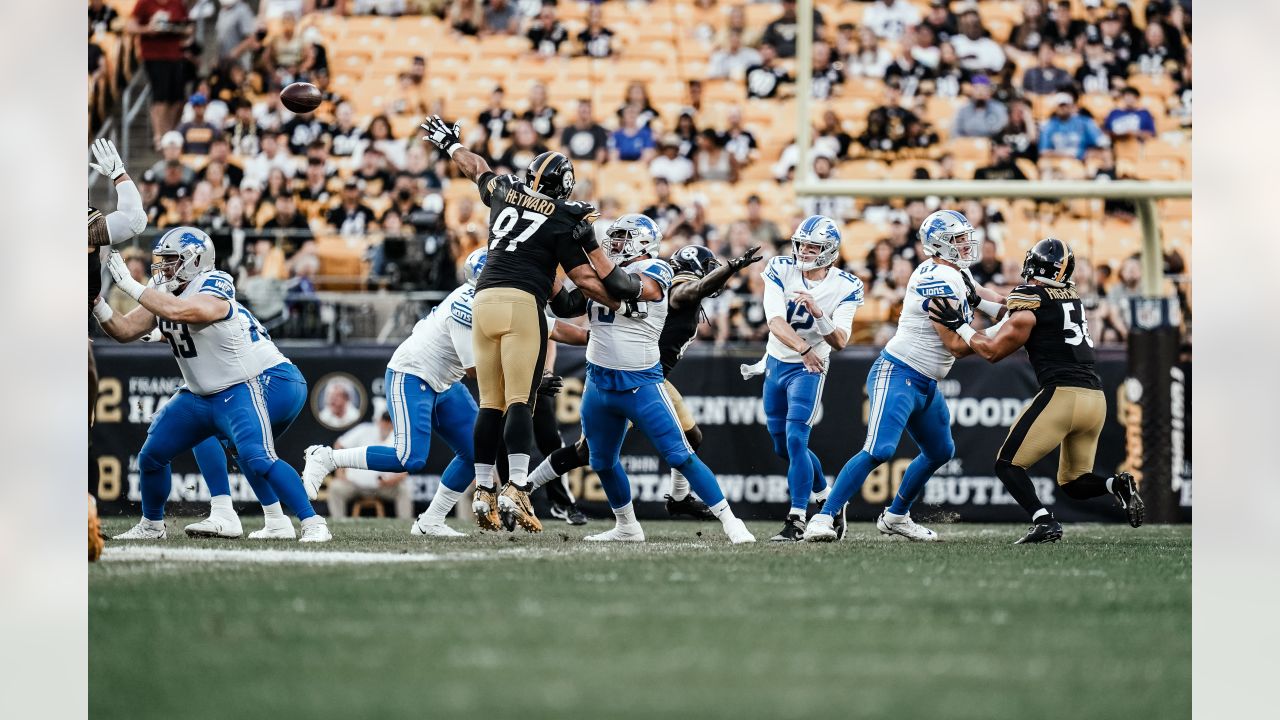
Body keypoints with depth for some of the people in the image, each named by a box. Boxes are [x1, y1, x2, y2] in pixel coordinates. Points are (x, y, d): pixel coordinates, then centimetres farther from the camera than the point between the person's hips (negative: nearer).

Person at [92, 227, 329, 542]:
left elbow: (177, 311, -41)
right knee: (152, 455, 13)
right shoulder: (165, 294, 6)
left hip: (255, 384, -10)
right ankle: (151, 526, 34)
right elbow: (124, 330, 3)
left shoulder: (212, 289, -21)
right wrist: (96, 302, -14)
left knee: (255, 457, -30)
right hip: (204, 394, 10)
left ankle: (313, 524, -26)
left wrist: (130, 285, -34)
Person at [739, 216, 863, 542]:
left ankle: (797, 521, -15)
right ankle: (828, 500, 34)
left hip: (810, 369, -4)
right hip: (776, 364, 4)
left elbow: (840, 341, -18)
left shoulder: (845, 288, -13)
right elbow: (776, 323, -22)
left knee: (795, 441, -19)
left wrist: (817, 312, -34)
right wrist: (804, 349, -39)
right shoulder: (781, 271, -9)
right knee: (782, 447, 13)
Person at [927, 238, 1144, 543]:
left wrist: (959, 325, 11)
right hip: (1096, 397, 7)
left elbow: (993, 351, 1)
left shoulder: (1029, 299, -3)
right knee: (1073, 483, 18)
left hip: (1062, 393, -7)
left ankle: (1045, 522, -18)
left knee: (1008, 465, 2)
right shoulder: (1072, 295, 18)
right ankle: (1117, 485, -10)